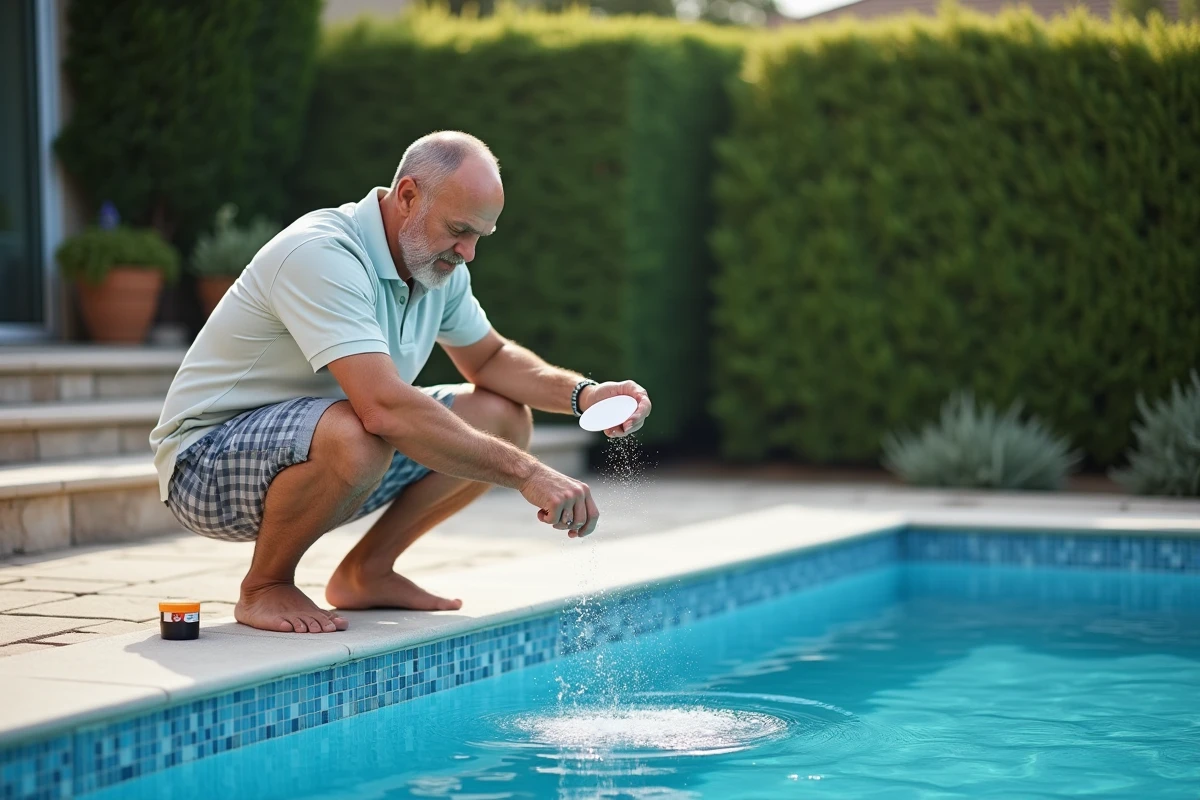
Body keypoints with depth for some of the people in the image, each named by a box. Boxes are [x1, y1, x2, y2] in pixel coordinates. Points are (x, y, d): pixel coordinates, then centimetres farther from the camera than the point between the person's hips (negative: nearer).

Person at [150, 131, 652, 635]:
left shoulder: (439, 264, 0)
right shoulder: (322, 255, -29)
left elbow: (490, 358, 15)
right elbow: (387, 409, -39)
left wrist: (583, 395, -5)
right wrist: (526, 474, -39)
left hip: (324, 453, 9)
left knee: (505, 417, 1)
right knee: (354, 437, -40)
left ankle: (365, 573, 9)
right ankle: (264, 586, -13)